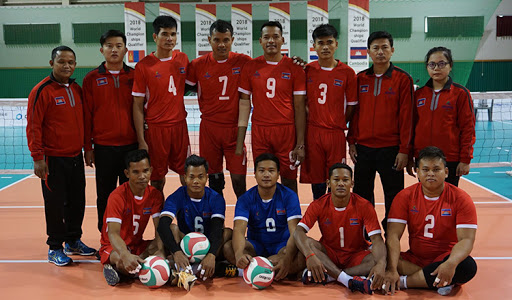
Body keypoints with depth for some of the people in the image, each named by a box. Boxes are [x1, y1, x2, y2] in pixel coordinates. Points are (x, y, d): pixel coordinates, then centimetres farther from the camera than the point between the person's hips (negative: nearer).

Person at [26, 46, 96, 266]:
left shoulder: (77, 89, 11)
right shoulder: (42, 91, -10)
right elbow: (33, 126, -11)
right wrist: (38, 157, -14)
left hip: (76, 157, 6)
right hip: (53, 159, -6)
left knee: (78, 201, 12)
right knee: (55, 203, 1)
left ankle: (73, 241, 28)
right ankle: (55, 248, 15)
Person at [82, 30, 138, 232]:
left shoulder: (134, 77, 5)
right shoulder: (91, 79, 3)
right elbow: (87, 115, 3)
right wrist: (88, 148, 1)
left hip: (131, 145, 1)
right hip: (103, 147, -1)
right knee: (105, 195, 7)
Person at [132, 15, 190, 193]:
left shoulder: (183, 59, 5)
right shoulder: (143, 66, -6)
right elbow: (138, 105, -5)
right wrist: (141, 140, -10)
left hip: (180, 125, 3)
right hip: (155, 128, -3)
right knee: (157, 180, 6)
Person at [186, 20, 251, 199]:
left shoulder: (243, 62, -2)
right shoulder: (198, 65, 1)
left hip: (234, 127, -1)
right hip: (209, 128, 1)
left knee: (238, 180, -4)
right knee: (214, 179, 9)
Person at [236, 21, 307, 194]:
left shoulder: (294, 68, -1)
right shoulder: (251, 67, 4)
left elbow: (299, 107, -1)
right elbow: (244, 103, 4)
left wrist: (300, 144, -7)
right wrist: (239, 142, -2)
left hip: (287, 131, -1)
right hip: (259, 131, 1)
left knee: (289, 181, 4)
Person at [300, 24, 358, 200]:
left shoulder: (347, 73, 0)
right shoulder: (307, 70, 5)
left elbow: (351, 108, 4)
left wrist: (336, 124, 2)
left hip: (336, 134, -1)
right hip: (312, 133, 1)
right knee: (317, 182, 7)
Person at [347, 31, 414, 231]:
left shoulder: (402, 79, -2)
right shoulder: (360, 78, 7)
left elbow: (406, 116, -5)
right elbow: (354, 112, 11)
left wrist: (404, 149, -8)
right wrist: (352, 142, 6)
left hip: (391, 148, -3)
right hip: (363, 147, 3)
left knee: (393, 196, 4)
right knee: (362, 195, 10)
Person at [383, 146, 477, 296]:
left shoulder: (461, 199, -7)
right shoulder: (405, 196, -4)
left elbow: (466, 239, -15)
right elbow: (393, 236, -12)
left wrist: (451, 264, -37)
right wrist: (392, 270, -29)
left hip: (445, 259, 0)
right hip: (414, 259, 1)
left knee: (468, 266, -34)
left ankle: (402, 281, -22)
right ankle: (440, 282, -21)